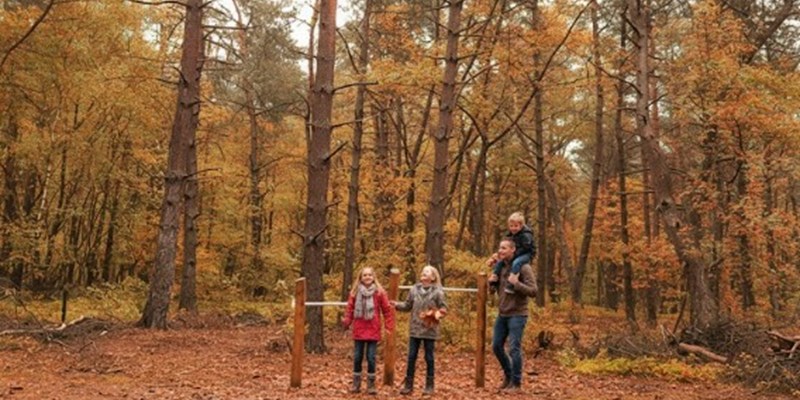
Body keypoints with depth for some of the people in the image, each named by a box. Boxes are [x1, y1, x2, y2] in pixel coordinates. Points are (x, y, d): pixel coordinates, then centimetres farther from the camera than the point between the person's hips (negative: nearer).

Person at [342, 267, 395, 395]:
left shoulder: (379, 292, -2)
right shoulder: (355, 292, 2)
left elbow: (387, 309, 1)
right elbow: (350, 308, 2)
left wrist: (389, 326, -5)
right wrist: (346, 321, -12)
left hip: (373, 331, -2)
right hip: (358, 330, 2)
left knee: (371, 358, 1)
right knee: (357, 357, 8)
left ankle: (371, 385, 12)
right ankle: (356, 384, 19)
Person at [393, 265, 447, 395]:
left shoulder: (438, 292, -7)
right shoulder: (414, 289, 3)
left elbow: (444, 308, -4)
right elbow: (408, 306, 9)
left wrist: (439, 314, -23)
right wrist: (397, 305, -6)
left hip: (429, 330, -3)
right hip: (415, 329, 3)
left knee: (429, 358, 6)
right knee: (411, 357, 7)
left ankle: (429, 386, 17)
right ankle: (408, 385, 16)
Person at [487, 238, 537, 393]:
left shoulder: (523, 267, -11)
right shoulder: (500, 266, 7)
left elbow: (533, 291, -15)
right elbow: (492, 289, 11)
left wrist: (516, 283, -27)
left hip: (517, 315, -7)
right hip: (502, 314, 7)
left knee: (514, 349, -4)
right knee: (497, 346, 12)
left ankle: (516, 383, 11)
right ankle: (508, 374, 33)